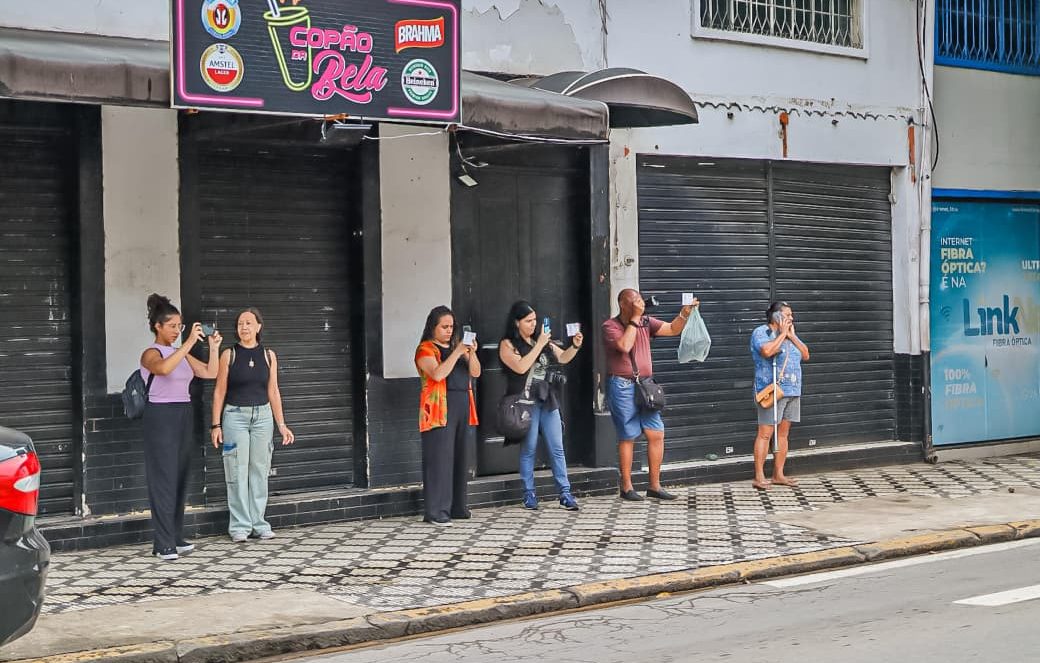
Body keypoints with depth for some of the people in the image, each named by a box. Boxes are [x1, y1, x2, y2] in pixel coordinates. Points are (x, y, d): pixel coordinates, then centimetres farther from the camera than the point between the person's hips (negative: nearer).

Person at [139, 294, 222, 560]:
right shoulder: (151, 354, -7)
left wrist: (214, 347, -2)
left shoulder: (181, 354, 14)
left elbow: (210, 373, 10)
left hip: (183, 416, 7)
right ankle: (163, 544, -5)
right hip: (161, 417, -7)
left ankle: (176, 537, 14)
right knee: (164, 479, -7)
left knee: (180, 478, 8)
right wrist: (189, 342, -31)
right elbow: (163, 368, -31)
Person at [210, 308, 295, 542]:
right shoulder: (229, 355, 0)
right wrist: (216, 424, -5)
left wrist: (281, 424, 7)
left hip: (263, 415, 2)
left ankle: (258, 523, 11)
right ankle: (240, 526, 2)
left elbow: (273, 391, 9)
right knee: (238, 472, -3)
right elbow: (219, 391, 1)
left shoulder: (268, 356, 7)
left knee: (259, 471, 4)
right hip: (235, 415, -2)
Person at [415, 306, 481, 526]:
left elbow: (475, 373, 8)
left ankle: (458, 507, 14)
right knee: (440, 459, -9)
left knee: (461, 458, 7)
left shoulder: (457, 346, 19)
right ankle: (435, 512, -9)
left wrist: (472, 353, -9)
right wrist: (456, 352, -19)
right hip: (439, 411, -7)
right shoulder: (425, 349, -1)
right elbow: (437, 374, -18)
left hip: (463, 409, 7)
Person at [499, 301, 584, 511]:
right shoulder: (507, 344, -2)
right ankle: (529, 494, 9)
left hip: (548, 401, 5)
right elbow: (521, 367, -16)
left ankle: (565, 493, 3)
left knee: (557, 448, 2)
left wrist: (575, 346, 1)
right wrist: (539, 345, -14)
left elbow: (563, 358, 20)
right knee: (529, 449, 1)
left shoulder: (543, 340, 14)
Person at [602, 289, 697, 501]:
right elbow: (624, 346, -22)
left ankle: (654, 486, 10)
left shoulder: (646, 323, 10)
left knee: (657, 434, 1)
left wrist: (685, 313, -11)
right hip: (622, 386, -5)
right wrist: (634, 318, -16)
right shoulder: (610, 326, -6)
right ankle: (626, 487, 10)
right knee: (627, 437, 0)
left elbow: (673, 329, 6)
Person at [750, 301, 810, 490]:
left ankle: (778, 475, 13)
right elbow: (767, 351, -25)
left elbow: (805, 355, 10)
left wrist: (792, 336, 0)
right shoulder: (761, 332, -6)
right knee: (766, 433, -8)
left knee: (783, 433, 8)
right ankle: (759, 477, -8)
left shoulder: (790, 334, 17)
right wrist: (782, 334, -13)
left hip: (792, 391, 8)